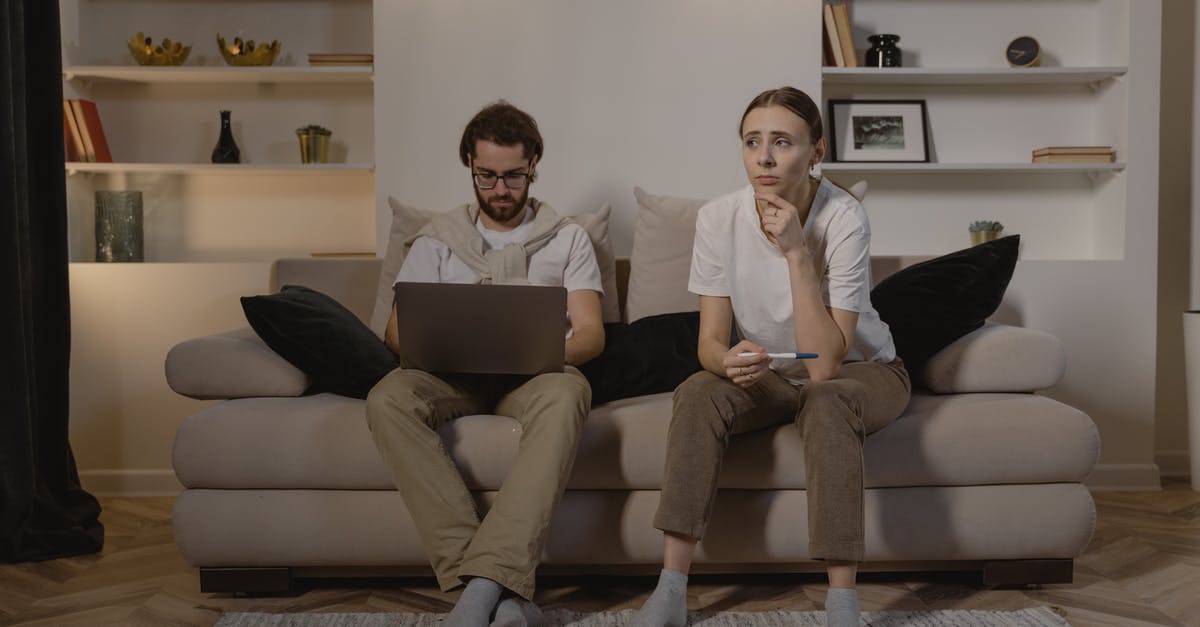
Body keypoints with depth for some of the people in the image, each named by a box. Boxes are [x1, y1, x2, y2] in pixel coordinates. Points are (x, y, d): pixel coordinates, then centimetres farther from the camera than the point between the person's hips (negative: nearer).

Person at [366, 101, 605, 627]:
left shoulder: (567, 239, 19)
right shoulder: (435, 242, 20)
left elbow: (590, 334, 7)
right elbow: (396, 331, 10)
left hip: (535, 374, -1)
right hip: (454, 377, 1)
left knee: (566, 392, -39)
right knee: (388, 398, -34)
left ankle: (485, 583, -48)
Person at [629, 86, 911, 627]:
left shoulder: (844, 218, -26)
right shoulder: (718, 218, -16)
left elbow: (824, 365, -31)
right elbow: (710, 341, -15)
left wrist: (797, 253, -36)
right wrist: (731, 361, -39)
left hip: (861, 370, -3)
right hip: (770, 373, 3)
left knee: (826, 402, -35)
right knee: (698, 393, -25)